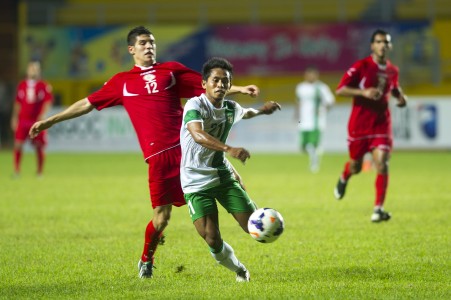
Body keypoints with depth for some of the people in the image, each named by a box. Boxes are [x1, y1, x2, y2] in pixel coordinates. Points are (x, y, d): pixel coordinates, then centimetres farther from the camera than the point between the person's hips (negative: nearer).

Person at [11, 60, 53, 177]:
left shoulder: (44, 85, 1)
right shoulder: (22, 85, 10)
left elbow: (48, 101, -5)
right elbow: (17, 103, 16)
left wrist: (42, 115, -19)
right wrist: (14, 118, 14)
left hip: (37, 121, -2)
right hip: (23, 120, 2)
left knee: (39, 146, -1)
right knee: (18, 145, -7)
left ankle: (39, 172, 11)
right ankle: (16, 170, 3)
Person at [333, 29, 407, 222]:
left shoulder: (393, 71, 5)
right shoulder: (361, 66, -10)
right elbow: (340, 90, -11)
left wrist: (400, 96, 5)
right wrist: (364, 92, -24)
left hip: (381, 124, 2)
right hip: (359, 124, -2)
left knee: (382, 164, -16)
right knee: (355, 166, 12)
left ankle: (378, 209, -14)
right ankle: (344, 179, 50)